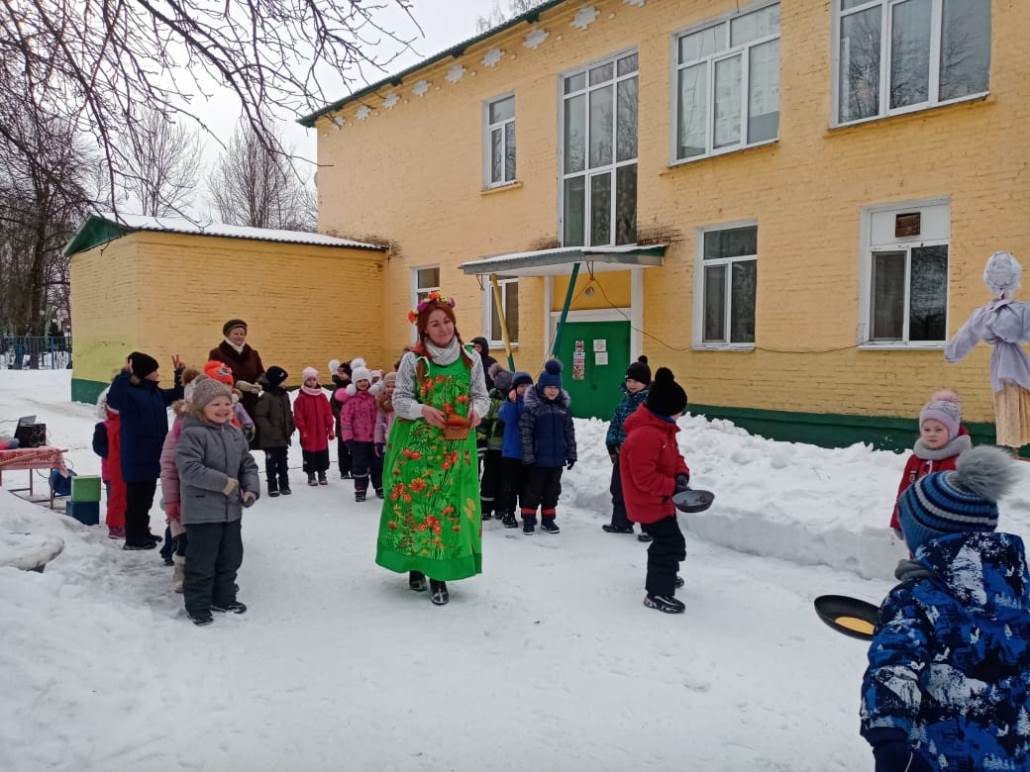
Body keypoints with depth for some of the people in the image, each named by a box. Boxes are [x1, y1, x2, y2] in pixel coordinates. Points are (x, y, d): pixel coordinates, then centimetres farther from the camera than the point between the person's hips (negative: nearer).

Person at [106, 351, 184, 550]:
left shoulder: (155, 392, 10)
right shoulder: (129, 392, -14)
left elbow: (175, 396, 26)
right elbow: (113, 399, -35)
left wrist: (179, 373, 16)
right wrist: (124, 375, -35)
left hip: (152, 455, 9)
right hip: (136, 457, -9)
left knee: (147, 496, 17)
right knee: (136, 497, -1)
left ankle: (142, 532, 30)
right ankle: (133, 538, 9)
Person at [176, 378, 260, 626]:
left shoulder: (235, 433, 8)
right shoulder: (192, 433, -15)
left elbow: (248, 464, 14)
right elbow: (188, 468, -24)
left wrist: (251, 489, -2)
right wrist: (224, 483, -21)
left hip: (231, 510, 7)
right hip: (202, 511, -7)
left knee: (230, 558, 17)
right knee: (202, 561, 2)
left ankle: (224, 597, 33)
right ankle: (197, 605, 16)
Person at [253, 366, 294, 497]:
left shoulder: (284, 395, 9)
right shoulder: (266, 397, -15)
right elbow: (260, 417, -17)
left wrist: (291, 427, 9)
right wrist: (269, 430, -19)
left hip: (284, 436, 7)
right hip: (271, 438, -7)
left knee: (283, 462, 13)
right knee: (271, 463, 4)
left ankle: (284, 485, 22)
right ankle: (272, 487, 13)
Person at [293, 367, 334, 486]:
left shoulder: (322, 396, 4)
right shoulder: (301, 398, -6)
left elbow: (328, 413, 4)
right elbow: (298, 416, -8)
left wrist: (330, 428, 1)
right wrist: (302, 430, -13)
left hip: (321, 432, 3)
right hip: (308, 433, -3)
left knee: (323, 454, 10)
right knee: (309, 455, 6)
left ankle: (322, 474, 22)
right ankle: (311, 475, 16)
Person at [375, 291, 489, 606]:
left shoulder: (471, 359, 2)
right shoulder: (413, 359, -3)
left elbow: (481, 396, 7)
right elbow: (400, 399, -2)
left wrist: (476, 410, -16)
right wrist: (422, 409, -22)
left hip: (456, 446, 1)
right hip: (415, 445, -1)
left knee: (449, 506, -2)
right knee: (414, 503, 1)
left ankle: (439, 574, 7)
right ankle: (415, 567, 21)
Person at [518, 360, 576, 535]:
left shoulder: (563, 407, 6)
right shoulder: (532, 407, -9)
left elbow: (569, 432, 10)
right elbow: (525, 433, -12)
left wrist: (571, 453, 8)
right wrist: (528, 455, -14)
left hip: (557, 458, 4)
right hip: (538, 458, -4)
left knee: (552, 490, 13)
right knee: (533, 489, 6)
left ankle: (548, 519, 25)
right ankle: (528, 519, 17)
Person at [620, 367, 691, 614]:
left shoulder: (663, 427, 6)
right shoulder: (644, 436, -30)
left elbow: (674, 455, 14)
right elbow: (645, 478, -30)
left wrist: (682, 474, -6)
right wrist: (673, 487, -24)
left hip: (660, 500, 11)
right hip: (648, 503, -11)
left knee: (666, 540, 26)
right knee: (672, 543, -9)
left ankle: (662, 576, 48)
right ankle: (658, 594, 2)